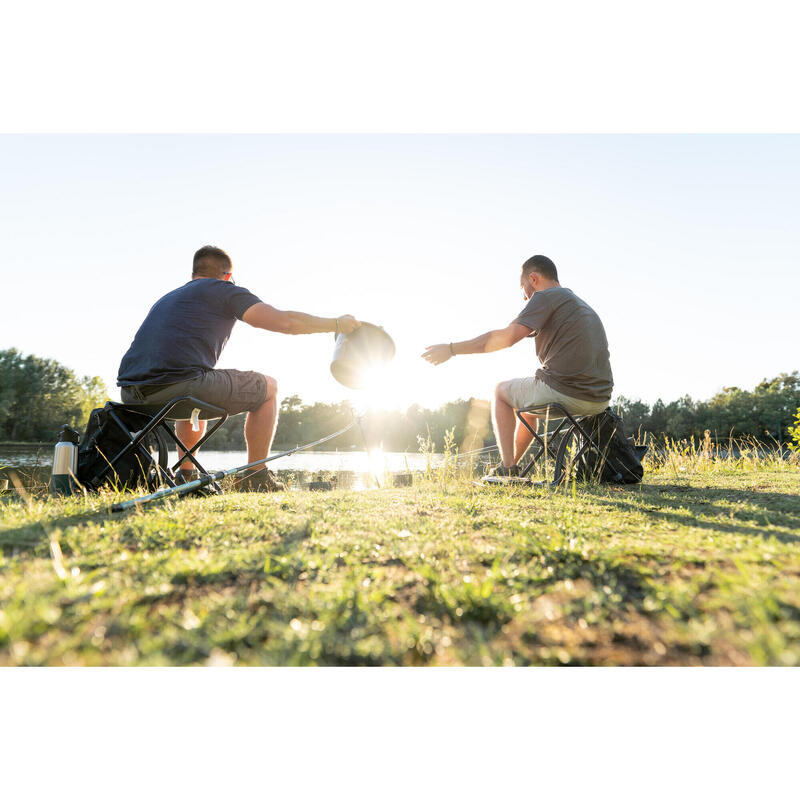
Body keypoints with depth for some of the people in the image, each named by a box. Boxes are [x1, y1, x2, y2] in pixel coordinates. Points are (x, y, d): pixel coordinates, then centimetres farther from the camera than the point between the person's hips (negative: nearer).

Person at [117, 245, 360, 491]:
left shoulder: (168, 298, 30)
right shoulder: (223, 289, 9)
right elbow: (285, 321, 0)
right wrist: (337, 324, 12)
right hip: (178, 384, -8)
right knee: (268, 387, 11)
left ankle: (185, 475, 32)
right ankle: (256, 477, 15)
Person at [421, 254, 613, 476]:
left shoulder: (546, 296, -3)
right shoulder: (581, 304, 25)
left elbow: (509, 336, -16)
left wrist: (452, 349, -12)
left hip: (563, 391, -9)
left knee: (501, 391, 16)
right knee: (526, 401, 32)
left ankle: (507, 468, 8)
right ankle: (512, 466, 36)